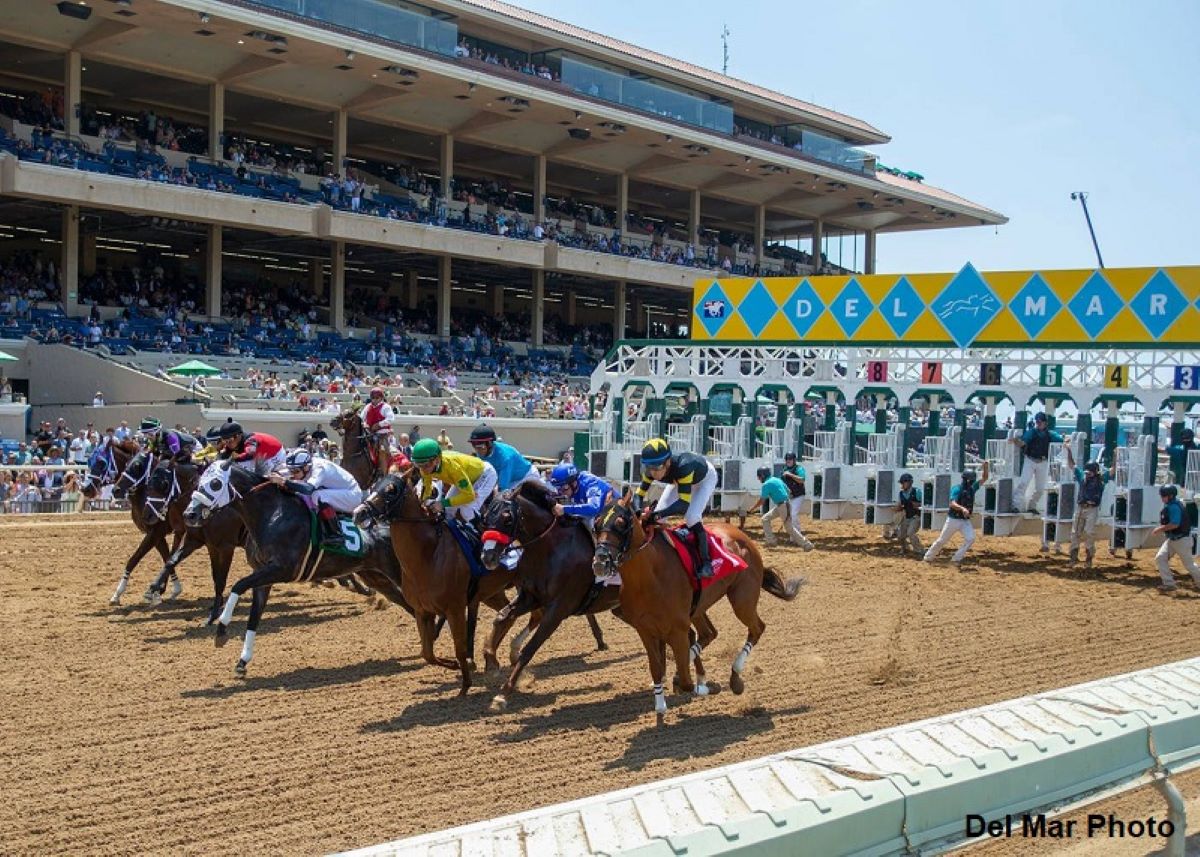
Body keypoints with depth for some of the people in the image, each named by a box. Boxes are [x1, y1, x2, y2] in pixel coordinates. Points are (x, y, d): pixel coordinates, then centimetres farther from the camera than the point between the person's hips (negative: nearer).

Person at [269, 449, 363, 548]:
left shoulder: (319, 468, -29)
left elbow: (308, 488, -45)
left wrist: (283, 481, -50)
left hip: (352, 494, -9)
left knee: (319, 496, -32)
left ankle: (335, 535, -24)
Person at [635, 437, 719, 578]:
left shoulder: (682, 467, -47)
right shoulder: (651, 470, -30)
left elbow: (684, 503, -50)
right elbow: (639, 493, -22)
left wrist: (658, 514, -62)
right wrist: (639, 511, -44)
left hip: (706, 478, -6)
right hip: (679, 479, 6)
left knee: (691, 516, -26)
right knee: (658, 515, -6)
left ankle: (706, 562, -17)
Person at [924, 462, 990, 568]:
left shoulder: (972, 488, 5)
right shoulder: (957, 489, -15)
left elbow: (984, 478, 9)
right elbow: (952, 504, -28)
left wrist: (985, 467, -10)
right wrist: (962, 508, -48)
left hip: (965, 520, 5)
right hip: (953, 519, -5)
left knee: (970, 538, -17)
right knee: (942, 540, 6)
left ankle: (956, 559, -6)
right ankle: (928, 557, 25)